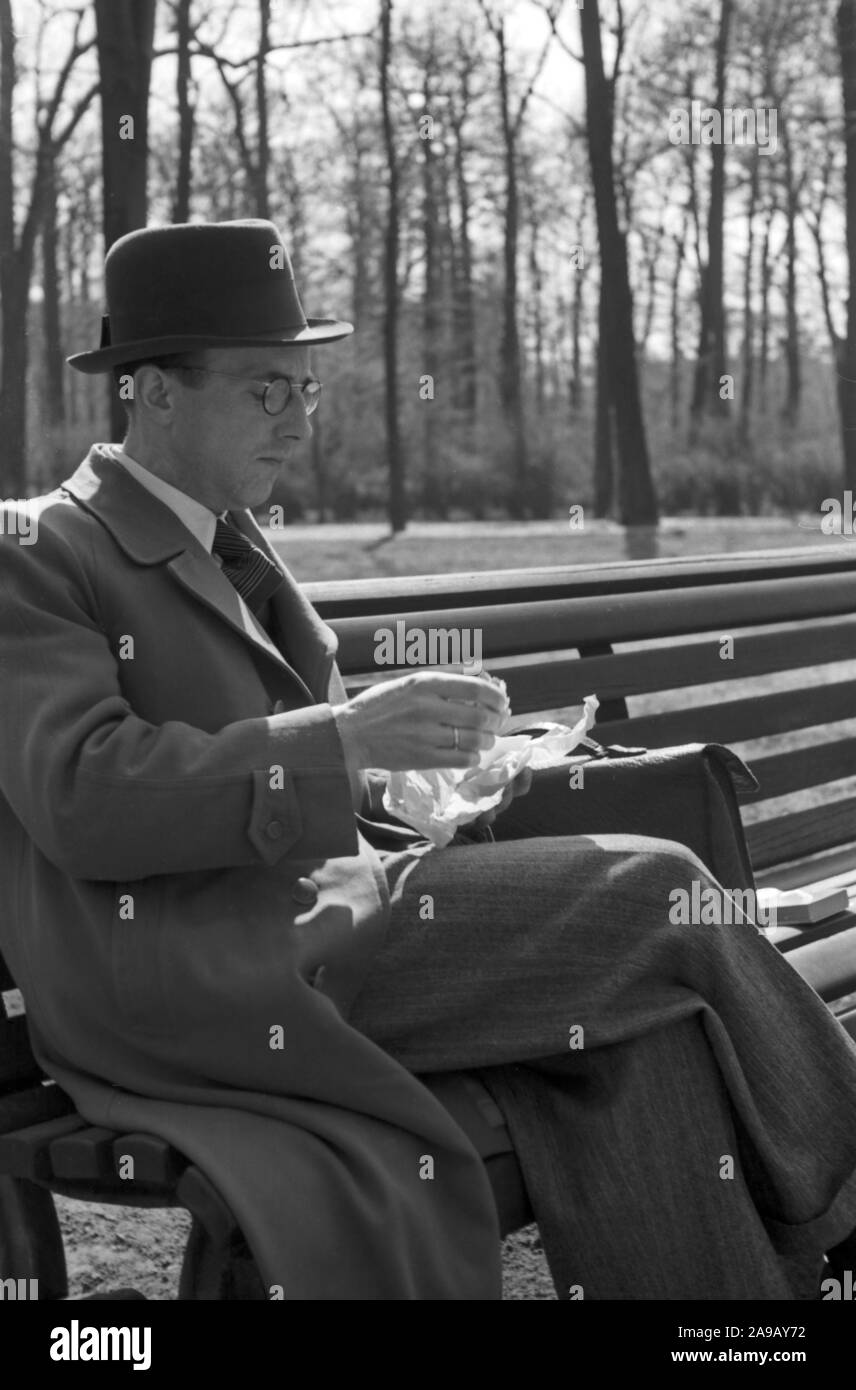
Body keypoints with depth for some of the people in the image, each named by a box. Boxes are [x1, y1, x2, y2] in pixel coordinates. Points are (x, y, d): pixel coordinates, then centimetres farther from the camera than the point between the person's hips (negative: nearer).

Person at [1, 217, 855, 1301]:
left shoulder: (232, 546, 20)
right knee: (656, 900, -13)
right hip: (184, 988, -8)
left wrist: (418, 767, 3)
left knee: (636, 1025, -16)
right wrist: (341, 739, -27)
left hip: (301, 918, 8)